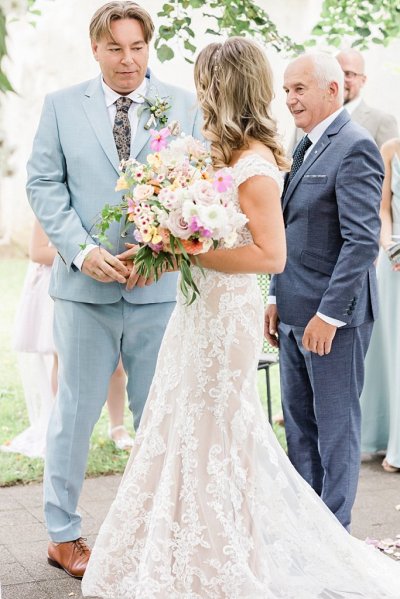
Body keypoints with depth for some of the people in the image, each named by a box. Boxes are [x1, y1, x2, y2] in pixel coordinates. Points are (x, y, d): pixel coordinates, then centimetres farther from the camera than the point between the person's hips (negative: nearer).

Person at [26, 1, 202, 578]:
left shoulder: (185, 107, 4)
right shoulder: (62, 106, 6)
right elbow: (43, 184, 1)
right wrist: (83, 251, -13)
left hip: (161, 286, 0)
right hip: (84, 285, 0)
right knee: (76, 411, 9)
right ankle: (63, 534, 23)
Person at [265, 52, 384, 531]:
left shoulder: (355, 148, -14)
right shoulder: (305, 147, 15)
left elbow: (363, 240, -20)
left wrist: (330, 313, -21)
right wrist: (276, 298, 15)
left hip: (332, 315, -9)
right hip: (295, 312, 9)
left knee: (335, 428, 3)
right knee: (299, 425, 15)